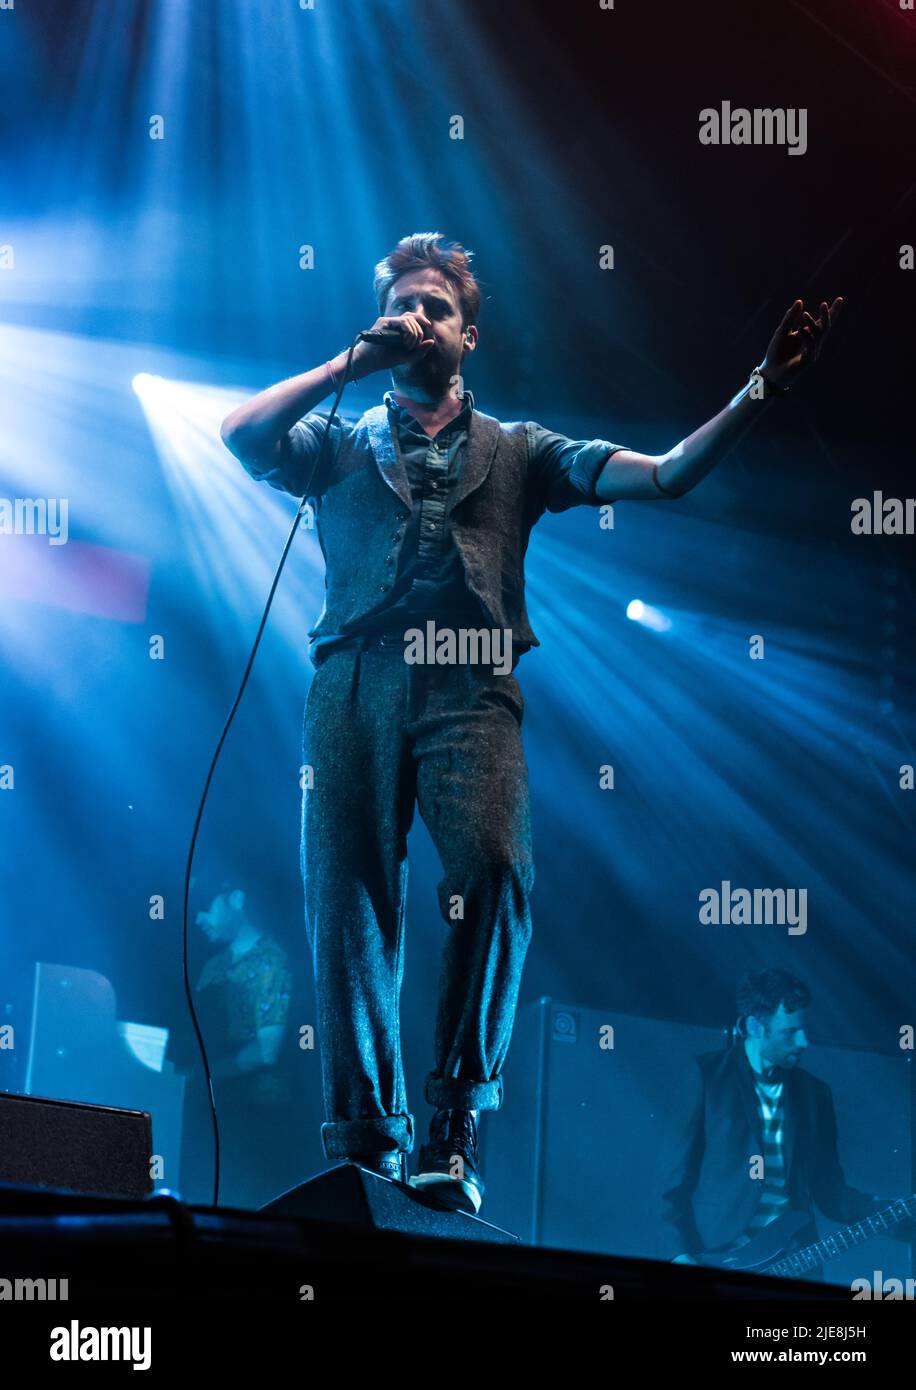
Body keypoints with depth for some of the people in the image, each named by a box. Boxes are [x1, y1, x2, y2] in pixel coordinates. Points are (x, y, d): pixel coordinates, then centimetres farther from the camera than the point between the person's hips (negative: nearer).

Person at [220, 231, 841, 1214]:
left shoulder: (517, 452, 23)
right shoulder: (341, 446, 23)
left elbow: (666, 475, 14)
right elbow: (241, 435, 3)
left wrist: (759, 392, 2)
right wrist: (352, 362, 7)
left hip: (468, 688, -1)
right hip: (357, 682, 1)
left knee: (491, 870, -25)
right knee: (348, 902, -7)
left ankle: (453, 1126, -15)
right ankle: (362, 1144, 4)